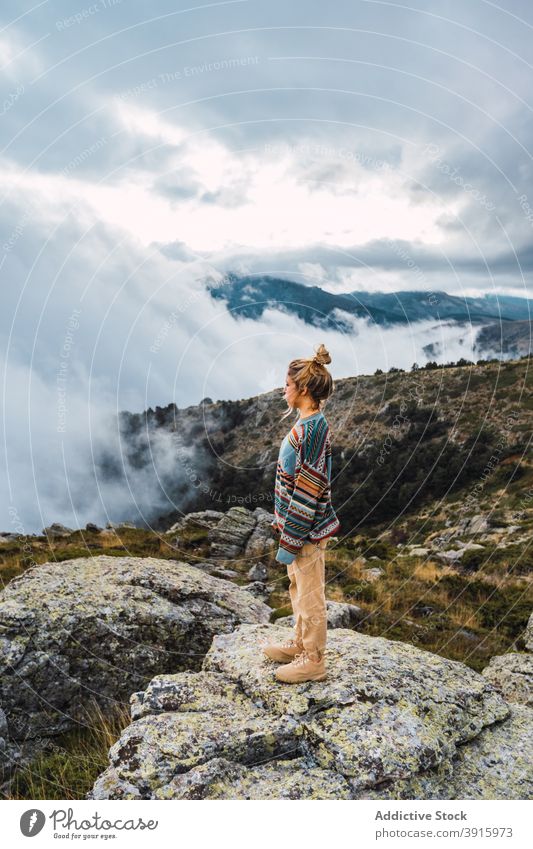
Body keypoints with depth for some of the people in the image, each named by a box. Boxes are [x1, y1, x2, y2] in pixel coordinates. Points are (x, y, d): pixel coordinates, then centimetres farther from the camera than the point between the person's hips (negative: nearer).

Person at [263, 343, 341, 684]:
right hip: (296, 522, 9)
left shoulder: (313, 429, -24)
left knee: (310, 597, 7)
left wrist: (290, 541, -19)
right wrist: (284, 525, 19)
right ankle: (300, 643, 41)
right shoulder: (308, 424, 6)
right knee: (298, 589, 23)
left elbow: (307, 491, -24)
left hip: (307, 529, -9)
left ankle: (314, 661, 24)